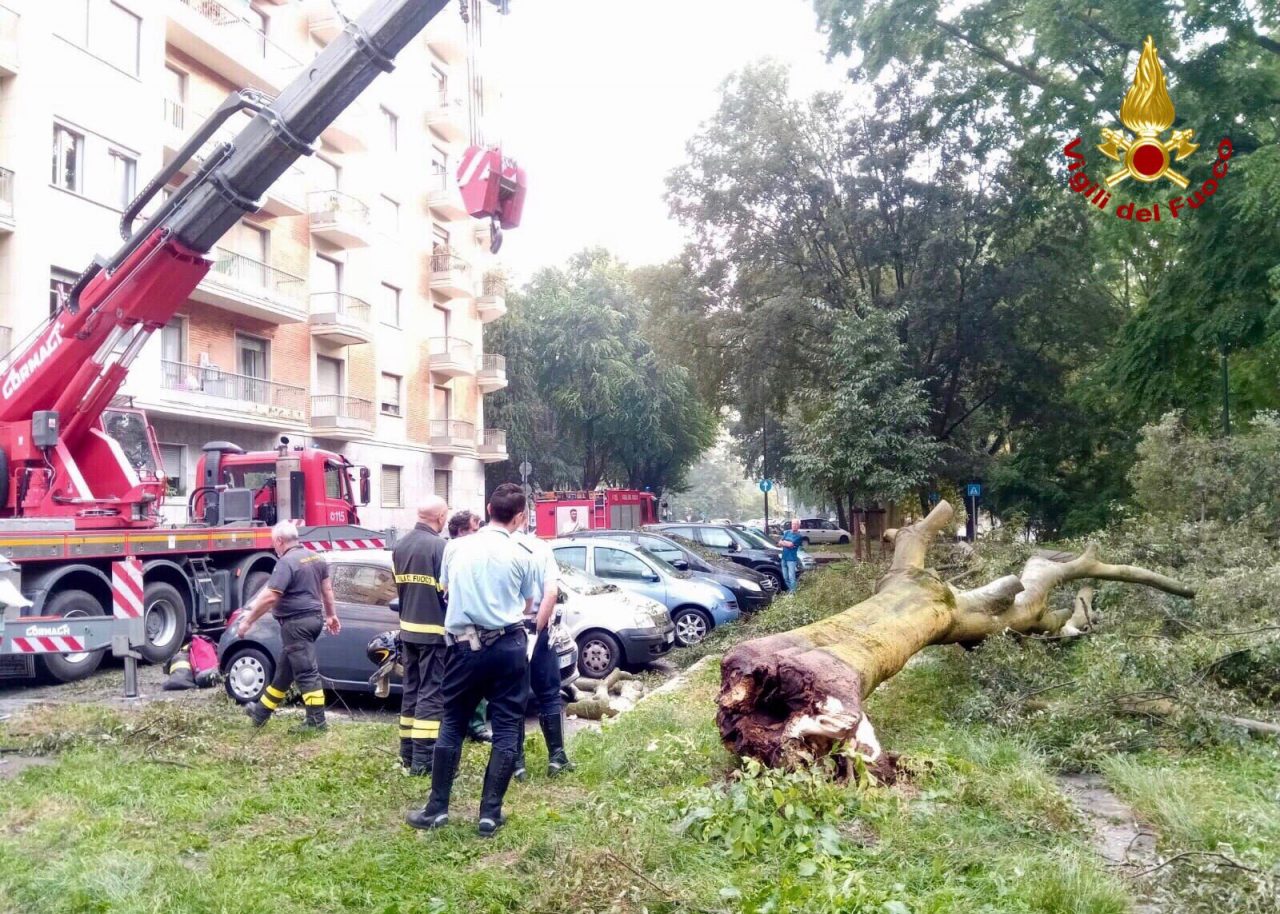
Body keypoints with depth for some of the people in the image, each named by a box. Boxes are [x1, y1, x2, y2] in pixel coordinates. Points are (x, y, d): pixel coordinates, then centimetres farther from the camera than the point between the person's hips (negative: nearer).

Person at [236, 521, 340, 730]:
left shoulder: (287, 562, -17)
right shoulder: (316, 557, 10)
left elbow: (270, 597, -22)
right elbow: (327, 589, 17)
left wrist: (248, 621, -14)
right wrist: (331, 615, 25)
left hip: (296, 623, -10)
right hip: (313, 618, 10)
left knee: (306, 672, -5)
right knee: (283, 670, 19)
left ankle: (316, 721, -1)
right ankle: (262, 712, 32)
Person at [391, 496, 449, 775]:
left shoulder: (400, 547, 7)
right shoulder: (439, 546, -17)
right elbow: (449, 591, -16)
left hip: (407, 628, 8)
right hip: (434, 630, -8)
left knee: (411, 690, 15)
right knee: (431, 694, -3)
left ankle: (407, 754, 21)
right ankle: (423, 760, -2)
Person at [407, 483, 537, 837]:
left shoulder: (456, 547, 2)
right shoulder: (520, 556, -5)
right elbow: (528, 603, 8)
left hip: (465, 645, 2)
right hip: (508, 646, -2)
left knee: (452, 724, 13)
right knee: (506, 728, 6)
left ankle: (436, 808, 16)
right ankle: (490, 813, 6)